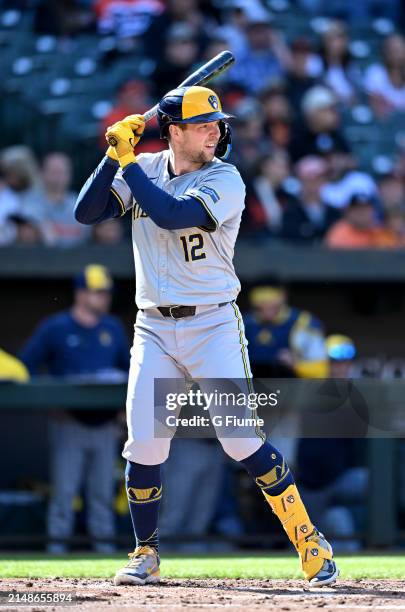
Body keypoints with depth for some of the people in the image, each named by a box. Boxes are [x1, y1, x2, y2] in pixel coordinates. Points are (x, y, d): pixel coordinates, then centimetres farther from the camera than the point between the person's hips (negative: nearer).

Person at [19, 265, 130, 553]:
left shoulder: (113, 328, 11)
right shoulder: (55, 328, -1)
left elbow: (128, 368, 21)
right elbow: (25, 367, 1)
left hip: (105, 425, 4)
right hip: (70, 424, -4)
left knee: (103, 490, 6)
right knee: (64, 488, -6)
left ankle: (104, 543, 10)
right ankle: (57, 543, -2)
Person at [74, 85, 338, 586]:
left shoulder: (224, 180, -9)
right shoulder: (143, 170, 5)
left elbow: (173, 215, -24)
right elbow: (86, 212, -1)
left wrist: (128, 161, -18)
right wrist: (115, 154, -12)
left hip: (213, 324, -3)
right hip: (154, 328, 3)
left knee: (242, 439, -12)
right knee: (143, 447, -1)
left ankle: (309, 541, -2)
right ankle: (146, 554, 16)